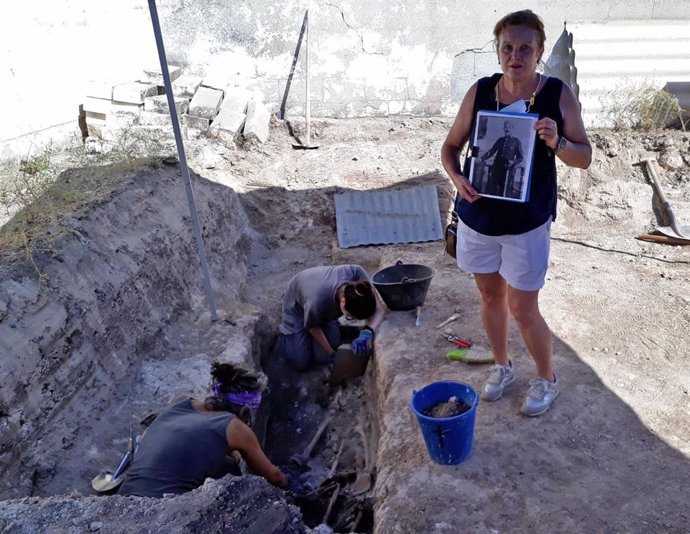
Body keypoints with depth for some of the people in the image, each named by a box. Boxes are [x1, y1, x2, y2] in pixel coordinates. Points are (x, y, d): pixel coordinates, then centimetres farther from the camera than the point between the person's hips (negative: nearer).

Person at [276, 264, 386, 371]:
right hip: (296, 305, -3)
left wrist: (368, 331, -52)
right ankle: (285, 332, 23)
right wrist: (331, 353, -11)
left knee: (323, 358, -3)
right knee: (301, 363, -4)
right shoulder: (317, 302, -46)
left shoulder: (356, 272, -40)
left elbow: (380, 309, -33)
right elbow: (313, 327, -22)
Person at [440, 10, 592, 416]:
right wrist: (457, 178, -16)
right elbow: (451, 145, 4)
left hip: (528, 223, -3)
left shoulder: (559, 95, -9)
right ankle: (502, 367, 41)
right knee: (491, 297, 17)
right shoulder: (479, 92, -5)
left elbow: (585, 158, -3)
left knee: (523, 310, 3)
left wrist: (557, 142, -25)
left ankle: (547, 379, 31)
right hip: (477, 218, 3)